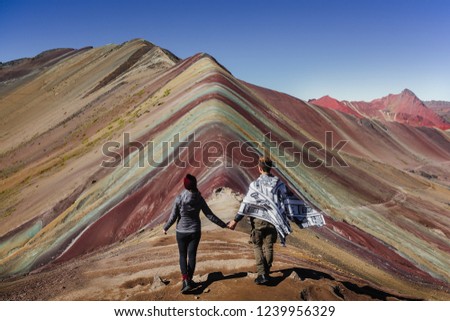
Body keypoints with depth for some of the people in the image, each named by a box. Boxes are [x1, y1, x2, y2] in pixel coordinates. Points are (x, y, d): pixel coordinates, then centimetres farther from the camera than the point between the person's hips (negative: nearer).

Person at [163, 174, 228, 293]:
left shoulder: (179, 198, -14)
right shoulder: (199, 199, -9)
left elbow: (173, 217, -7)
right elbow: (210, 215, -7)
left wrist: (165, 228, 10)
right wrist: (223, 225, 3)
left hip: (181, 231, -1)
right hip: (195, 231, 1)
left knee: (183, 256, 10)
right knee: (192, 255, 12)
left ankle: (186, 281, -1)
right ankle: (189, 280, 22)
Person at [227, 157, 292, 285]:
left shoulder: (255, 184, -10)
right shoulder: (278, 183, 0)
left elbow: (246, 203, -11)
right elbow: (284, 199, 1)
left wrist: (235, 220, -7)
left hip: (259, 219, -3)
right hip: (273, 220, 3)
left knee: (257, 246, 8)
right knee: (269, 246, 13)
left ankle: (262, 274, -2)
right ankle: (267, 273, 21)